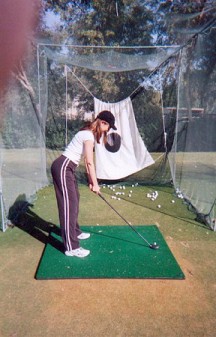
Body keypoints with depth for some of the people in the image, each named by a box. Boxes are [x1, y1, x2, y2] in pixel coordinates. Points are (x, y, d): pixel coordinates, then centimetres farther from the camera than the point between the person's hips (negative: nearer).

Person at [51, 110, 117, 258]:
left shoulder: (90, 134, 16)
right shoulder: (88, 135, -14)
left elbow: (87, 161, 13)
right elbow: (90, 162, -17)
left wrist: (90, 180, 9)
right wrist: (95, 183, -12)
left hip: (68, 168, 10)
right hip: (63, 168, -10)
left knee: (74, 201, 20)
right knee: (69, 204, -11)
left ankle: (75, 232, 37)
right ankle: (71, 247, -8)